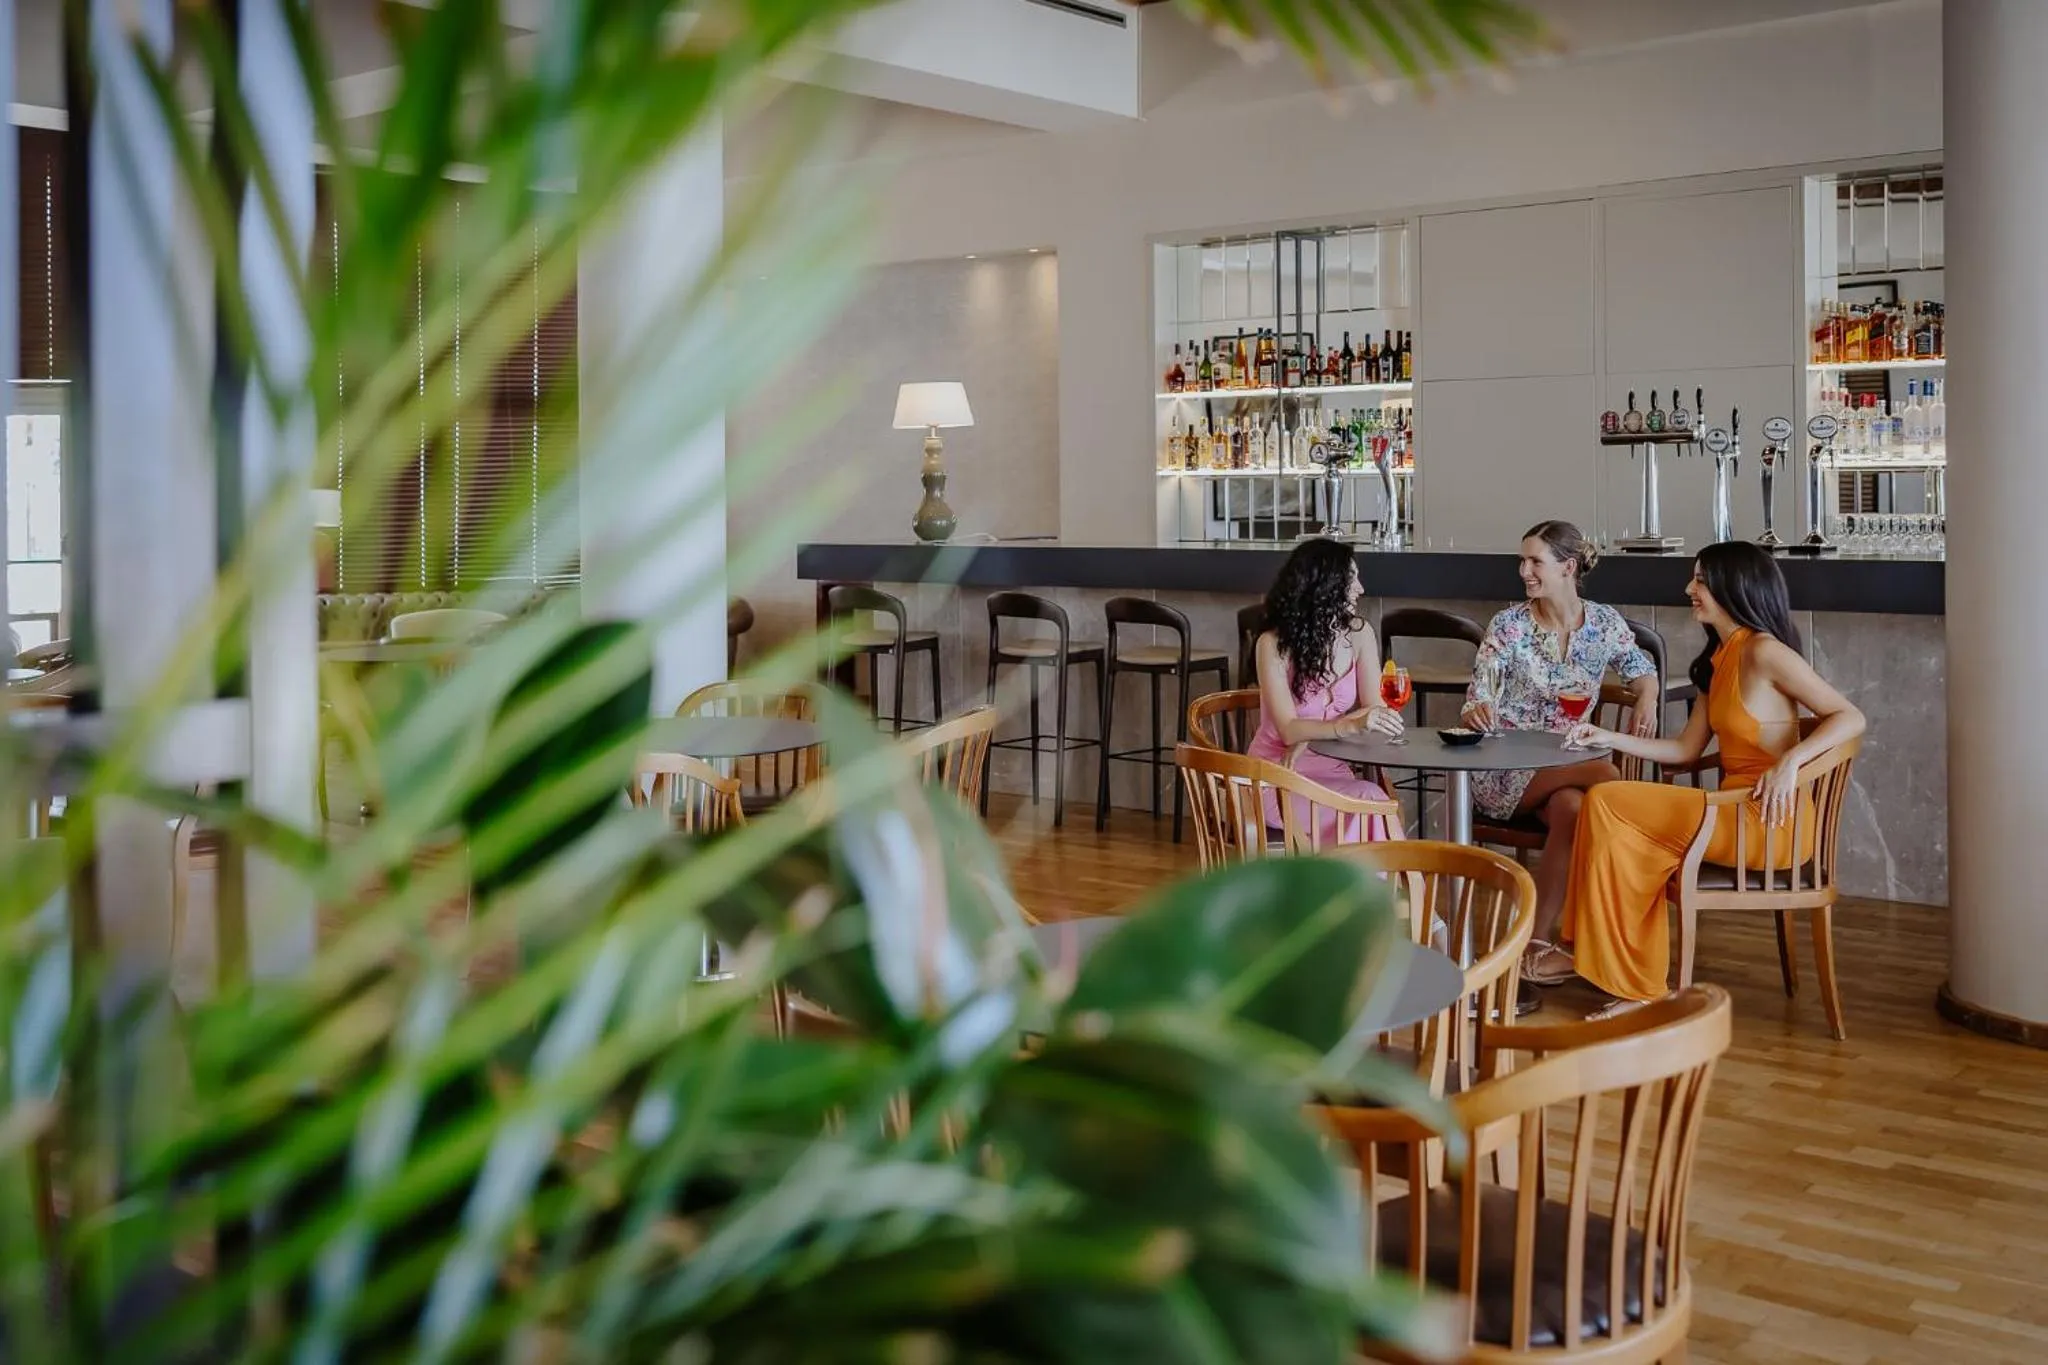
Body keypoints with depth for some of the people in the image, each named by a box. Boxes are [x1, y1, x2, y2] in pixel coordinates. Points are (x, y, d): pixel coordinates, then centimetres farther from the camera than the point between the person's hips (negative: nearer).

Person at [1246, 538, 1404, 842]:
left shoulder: (1358, 634, 2)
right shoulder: (1274, 644, -11)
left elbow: (1374, 710, -3)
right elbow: (1288, 730, -18)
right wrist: (1351, 726, -35)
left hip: (1332, 771, 4)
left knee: (1373, 803, -30)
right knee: (1367, 801, -30)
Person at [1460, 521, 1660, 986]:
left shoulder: (1605, 623, 4)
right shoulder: (1508, 625, -4)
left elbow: (1643, 672, 17)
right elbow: (1476, 704, -7)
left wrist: (1646, 700, -8)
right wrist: (1477, 712, -33)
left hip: (1566, 763, 3)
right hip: (1503, 770, -3)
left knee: (1572, 809, -35)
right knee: (1604, 775, -30)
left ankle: (1537, 944, -26)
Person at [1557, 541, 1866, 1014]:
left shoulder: (1764, 652, -11)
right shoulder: (1719, 660, 15)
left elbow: (1850, 718, -15)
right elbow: (1686, 749, 15)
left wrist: (1790, 760, -28)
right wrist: (1610, 739, 9)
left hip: (1772, 821, -8)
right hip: (1735, 811, 8)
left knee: (1606, 803, -13)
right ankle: (1642, 989, -3)